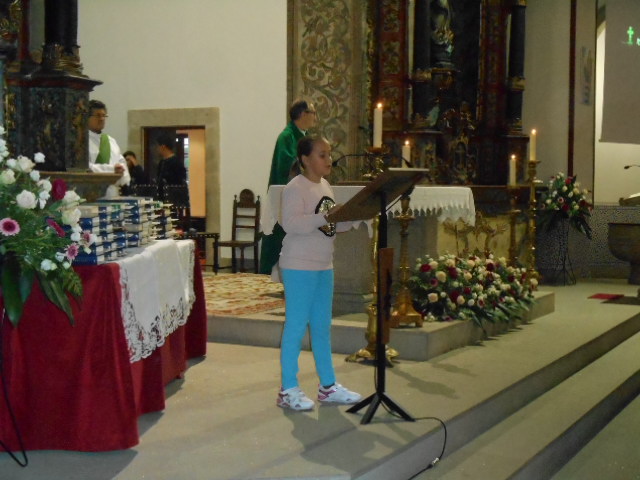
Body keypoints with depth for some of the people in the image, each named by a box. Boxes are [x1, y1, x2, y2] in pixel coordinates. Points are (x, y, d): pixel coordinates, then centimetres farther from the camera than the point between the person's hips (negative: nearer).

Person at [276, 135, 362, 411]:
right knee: (295, 327, -2)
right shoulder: (295, 188, -12)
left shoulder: (325, 187, 13)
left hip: (324, 266, 8)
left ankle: (328, 385, 23)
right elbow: (290, 224, -26)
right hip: (299, 267, -8)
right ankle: (288, 390, 6)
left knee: (322, 327, 14)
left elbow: (335, 225, 17)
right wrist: (324, 217, -33)